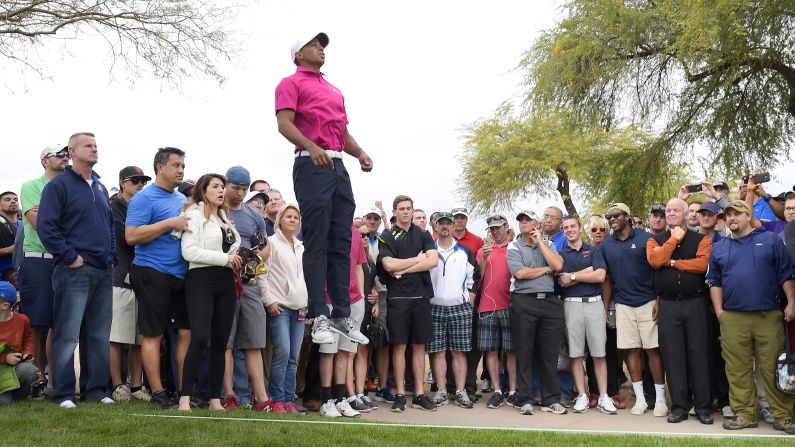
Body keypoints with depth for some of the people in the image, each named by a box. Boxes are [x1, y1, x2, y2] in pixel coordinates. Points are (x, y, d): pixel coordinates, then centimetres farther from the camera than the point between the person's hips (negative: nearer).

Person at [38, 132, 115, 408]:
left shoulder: (100, 187, 18)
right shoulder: (59, 185, -4)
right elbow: (46, 226, -12)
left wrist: (112, 256, 13)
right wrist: (69, 257, -15)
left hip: (104, 272, 7)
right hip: (75, 271, -7)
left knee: (99, 335, 9)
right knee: (67, 335, -4)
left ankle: (96, 389, 16)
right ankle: (63, 393, 2)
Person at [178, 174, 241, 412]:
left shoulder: (225, 218, 21)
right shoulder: (195, 214, -1)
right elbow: (189, 251, -12)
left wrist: (238, 261, 7)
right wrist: (225, 258, -12)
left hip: (226, 282, 7)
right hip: (202, 279, -7)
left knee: (220, 342, 5)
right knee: (200, 338, -18)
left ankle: (215, 399, 8)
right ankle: (185, 397, -14)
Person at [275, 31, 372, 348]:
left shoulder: (335, 91, 28)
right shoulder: (291, 84, 7)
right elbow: (284, 124, -8)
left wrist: (360, 153, 5)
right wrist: (312, 148, -25)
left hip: (339, 167, 7)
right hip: (311, 166, -7)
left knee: (341, 244, 4)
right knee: (317, 243, -9)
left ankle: (342, 315, 7)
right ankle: (320, 318, -9)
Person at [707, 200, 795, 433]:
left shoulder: (770, 240, 7)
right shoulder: (719, 248, 13)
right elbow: (714, 282, 14)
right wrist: (719, 311, 5)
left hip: (769, 316, -2)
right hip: (733, 318, 2)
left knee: (773, 368, 0)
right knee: (738, 370, 3)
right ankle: (745, 414, 11)